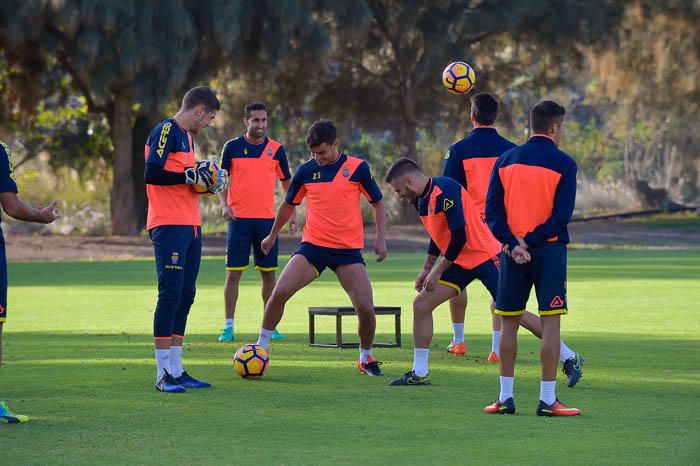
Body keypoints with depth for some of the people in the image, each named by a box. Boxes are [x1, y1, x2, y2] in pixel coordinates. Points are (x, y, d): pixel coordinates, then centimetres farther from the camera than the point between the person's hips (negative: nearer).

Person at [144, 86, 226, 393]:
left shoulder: (185, 135, 20)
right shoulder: (166, 131, -10)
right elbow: (152, 174, -20)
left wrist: (204, 177, 9)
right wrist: (191, 176, -17)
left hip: (190, 226, 10)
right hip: (169, 226, -10)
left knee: (185, 298, 9)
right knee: (170, 295, -10)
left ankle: (176, 371, 13)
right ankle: (163, 374, -7)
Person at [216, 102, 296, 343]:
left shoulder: (276, 149, 5)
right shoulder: (232, 147, 1)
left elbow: (287, 182, 12)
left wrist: (292, 213, 4)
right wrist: (224, 204, -11)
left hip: (267, 219, 2)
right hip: (239, 219, -2)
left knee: (269, 273, 4)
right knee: (233, 273, -3)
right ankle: (228, 326, 2)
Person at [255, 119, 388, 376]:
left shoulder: (357, 168, -4)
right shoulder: (306, 171, 2)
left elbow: (378, 202, 7)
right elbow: (289, 204, 18)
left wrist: (381, 238, -4)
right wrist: (272, 235, 28)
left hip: (348, 249, -1)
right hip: (312, 246, 1)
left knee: (366, 308, -11)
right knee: (279, 292, -16)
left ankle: (366, 358, 14)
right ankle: (261, 347, 0)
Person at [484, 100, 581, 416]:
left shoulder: (506, 160, 7)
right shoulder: (563, 164, -4)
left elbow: (492, 211, -1)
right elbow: (562, 215, -13)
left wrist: (513, 244, -8)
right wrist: (530, 241, -10)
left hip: (513, 253, 4)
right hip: (549, 249, -4)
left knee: (509, 323, 10)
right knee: (550, 323, -2)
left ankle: (505, 397, 11)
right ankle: (547, 399, -5)